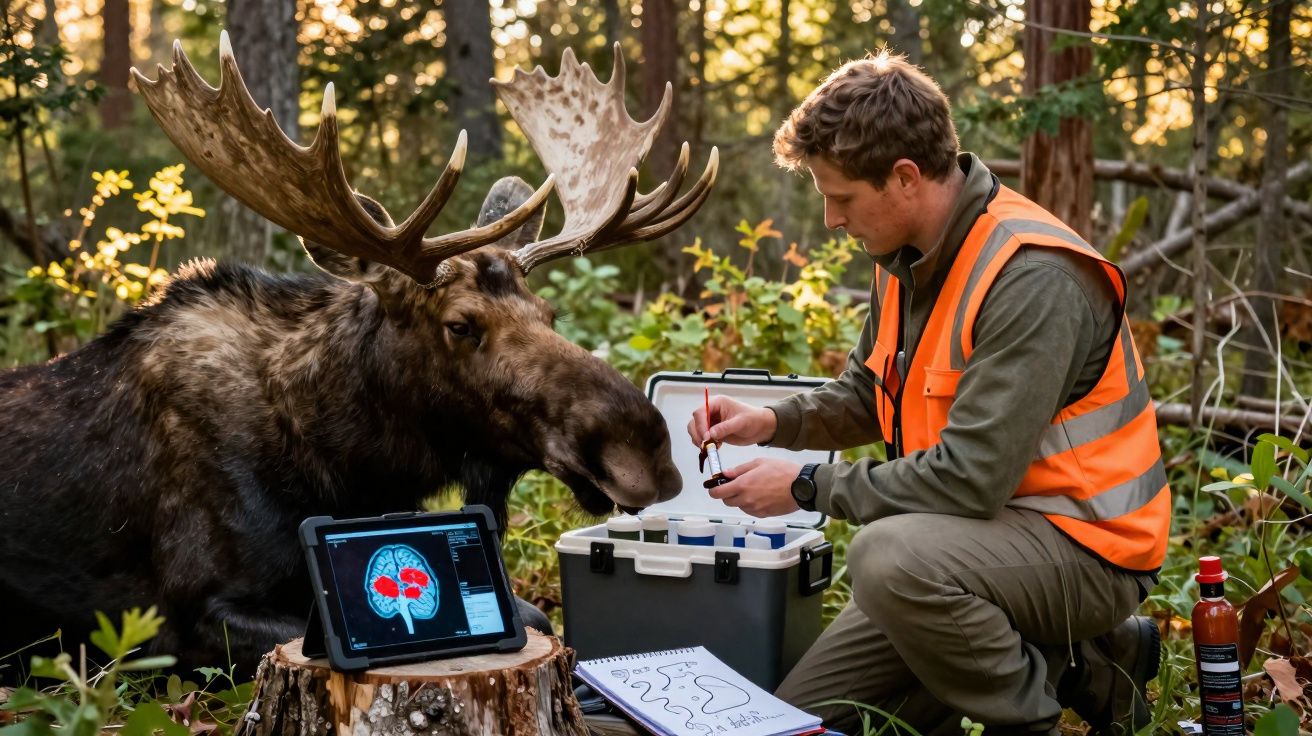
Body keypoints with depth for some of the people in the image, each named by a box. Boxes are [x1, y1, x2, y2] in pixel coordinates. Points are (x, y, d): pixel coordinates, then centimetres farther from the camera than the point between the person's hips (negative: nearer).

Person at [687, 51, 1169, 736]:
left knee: (889, 556, -37)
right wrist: (775, 420, 0)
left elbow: (969, 478, -29)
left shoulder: (1033, 278, -25)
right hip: (977, 533, 9)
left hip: (1082, 545, -9)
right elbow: (867, 392, 20)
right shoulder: (907, 255, 4)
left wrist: (808, 487, -18)